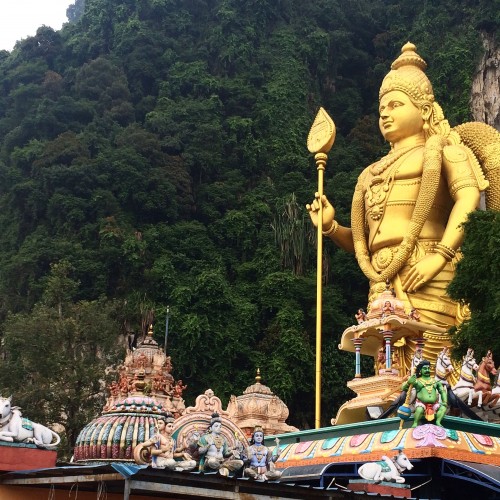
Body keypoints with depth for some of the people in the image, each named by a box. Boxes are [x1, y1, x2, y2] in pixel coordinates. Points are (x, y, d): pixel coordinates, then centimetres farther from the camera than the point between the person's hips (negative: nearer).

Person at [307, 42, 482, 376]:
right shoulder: (373, 173, 29)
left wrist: (440, 255, -20)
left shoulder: (440, 148, 12)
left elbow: (470, 196, -8)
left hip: (423, 277, -6)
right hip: (383, 284, 6)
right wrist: (331, 227, 8)